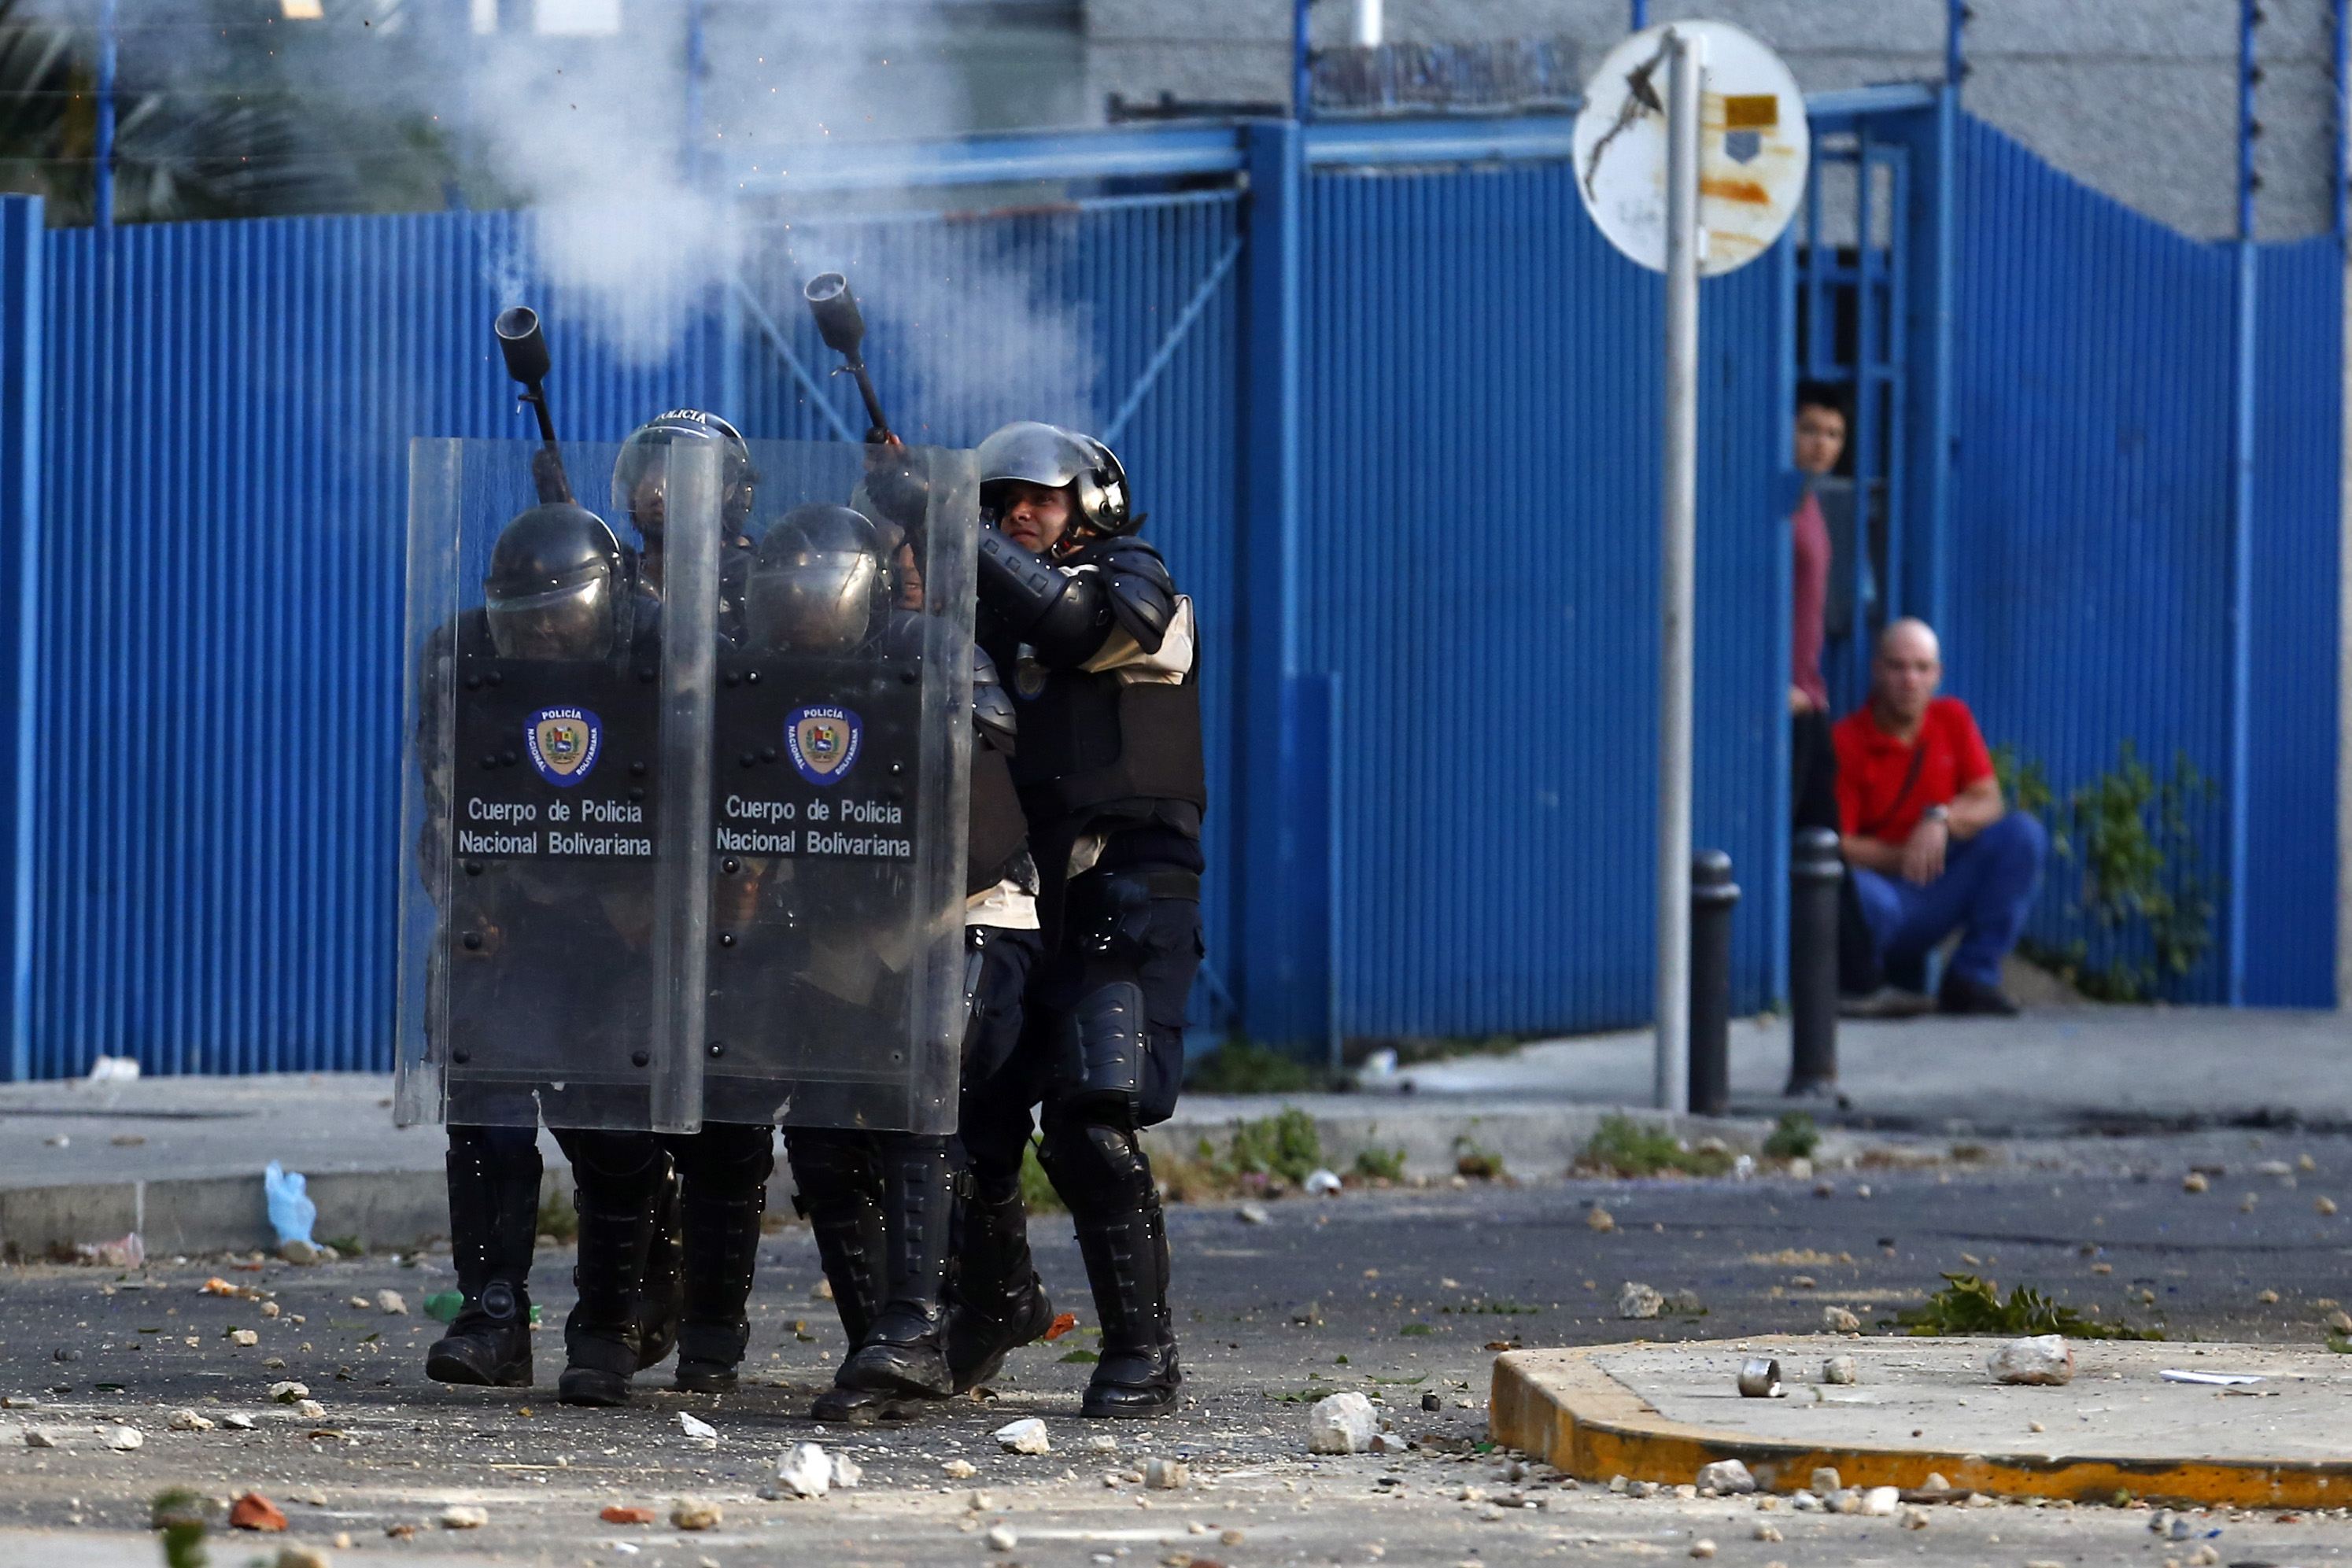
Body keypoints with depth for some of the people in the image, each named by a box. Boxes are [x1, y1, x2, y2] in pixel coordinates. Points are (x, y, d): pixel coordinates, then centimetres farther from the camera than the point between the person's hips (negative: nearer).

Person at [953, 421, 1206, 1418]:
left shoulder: (1136, 581, 0)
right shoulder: (997, 605, 18)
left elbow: (1082, 625, -21)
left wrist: (963, 535, -21)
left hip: (1122, 896, -6)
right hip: (1016, 892, 6)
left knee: (1090, 1127, -17)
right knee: (971, 1119, 6)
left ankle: (1143, 1351, -12)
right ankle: (995, 1301, 32)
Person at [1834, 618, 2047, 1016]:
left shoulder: (1953, 719, 5)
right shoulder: (1845, 743, -10)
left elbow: (1987, 802, -2)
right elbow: (1838, 845, -14)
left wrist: (1942, 820, -23)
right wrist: (1905, 858, -26)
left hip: (1940, 894, 5)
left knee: (2023, 834, -16)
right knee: (1858, 891, -42)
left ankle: (1973, 977, -11)